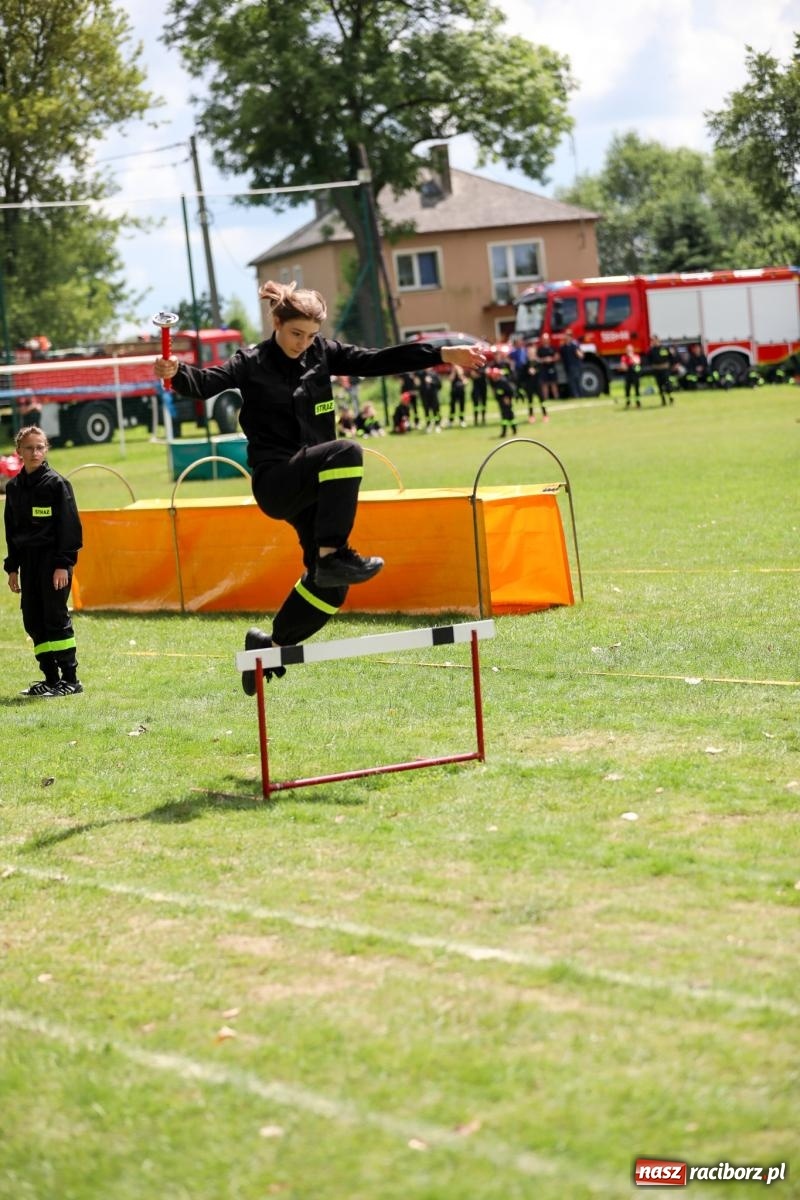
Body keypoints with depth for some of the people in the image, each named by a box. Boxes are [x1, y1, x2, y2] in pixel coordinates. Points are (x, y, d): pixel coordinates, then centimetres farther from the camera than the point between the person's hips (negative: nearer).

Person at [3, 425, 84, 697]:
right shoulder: (14, 487, 11)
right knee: (32, 620, 5)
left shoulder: (57, 483, -7)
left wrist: (63, 564, -15)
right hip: (28, 560, 6)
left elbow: (70, 526, -9)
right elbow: (11, 529, 17)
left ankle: (70, 679, 0)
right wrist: (12, 567, 13)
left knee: (55, 616, -6)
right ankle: (50, 678, 12)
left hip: (53, 559, -6)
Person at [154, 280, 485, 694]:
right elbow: (208, 382, -20)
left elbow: (376, 362, 8)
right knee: (347, 452, -33)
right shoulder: (252, 363, -5)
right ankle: (333, 555, -32)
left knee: (329, 585, 5)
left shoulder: (322, 354, 8)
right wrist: (177, 373, -43)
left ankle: (270, 644, 25)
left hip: (312, 485, 7)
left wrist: (442, 355, 4)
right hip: (275, 481, -6)